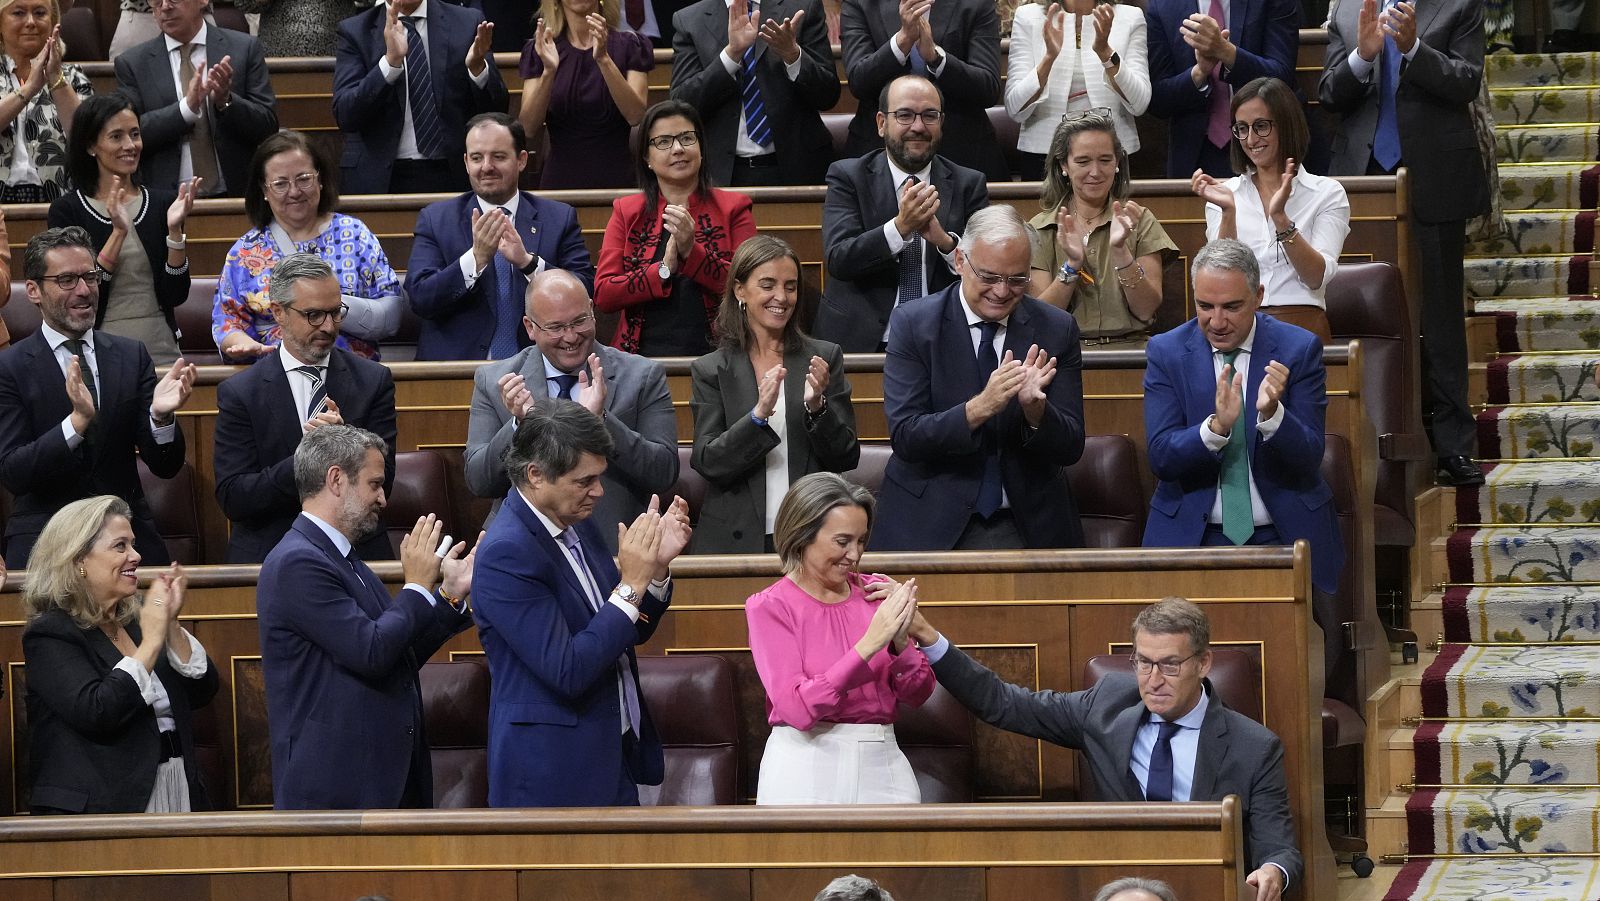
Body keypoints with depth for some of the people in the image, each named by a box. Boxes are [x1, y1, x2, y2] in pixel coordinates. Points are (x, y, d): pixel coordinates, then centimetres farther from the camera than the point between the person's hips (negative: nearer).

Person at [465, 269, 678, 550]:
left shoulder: (644, 377, 3)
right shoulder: (492, 381, 6)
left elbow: (665, 475, -3)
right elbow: (478, 482, 2)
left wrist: (602, 421, -17)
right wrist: (520, 424, -15)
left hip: (613, 547, -1)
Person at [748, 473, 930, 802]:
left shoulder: (875, 593, 7)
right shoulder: (770, 606, -5)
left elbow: (918, 694, 5)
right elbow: (797, 708, -17)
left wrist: (900, 641, -15)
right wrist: (869, 644, -22)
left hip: (882, 762, 4)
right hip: (806, 771, -3)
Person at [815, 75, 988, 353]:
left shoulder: (970, 184, 10)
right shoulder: (848, 177, 6)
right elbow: (838, 259, -8)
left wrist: (945, 241, -16)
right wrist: (900, 227, -21)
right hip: (862, 341, -1)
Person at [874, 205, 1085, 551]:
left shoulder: (1056, 329, 4)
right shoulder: (913, 324, -2)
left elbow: (1070, 448, 2)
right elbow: (904, 436, -11)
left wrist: (1034, 408, -19)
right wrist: (980, 407, -25)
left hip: (1028, 526, 2)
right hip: (930, 528, -2)